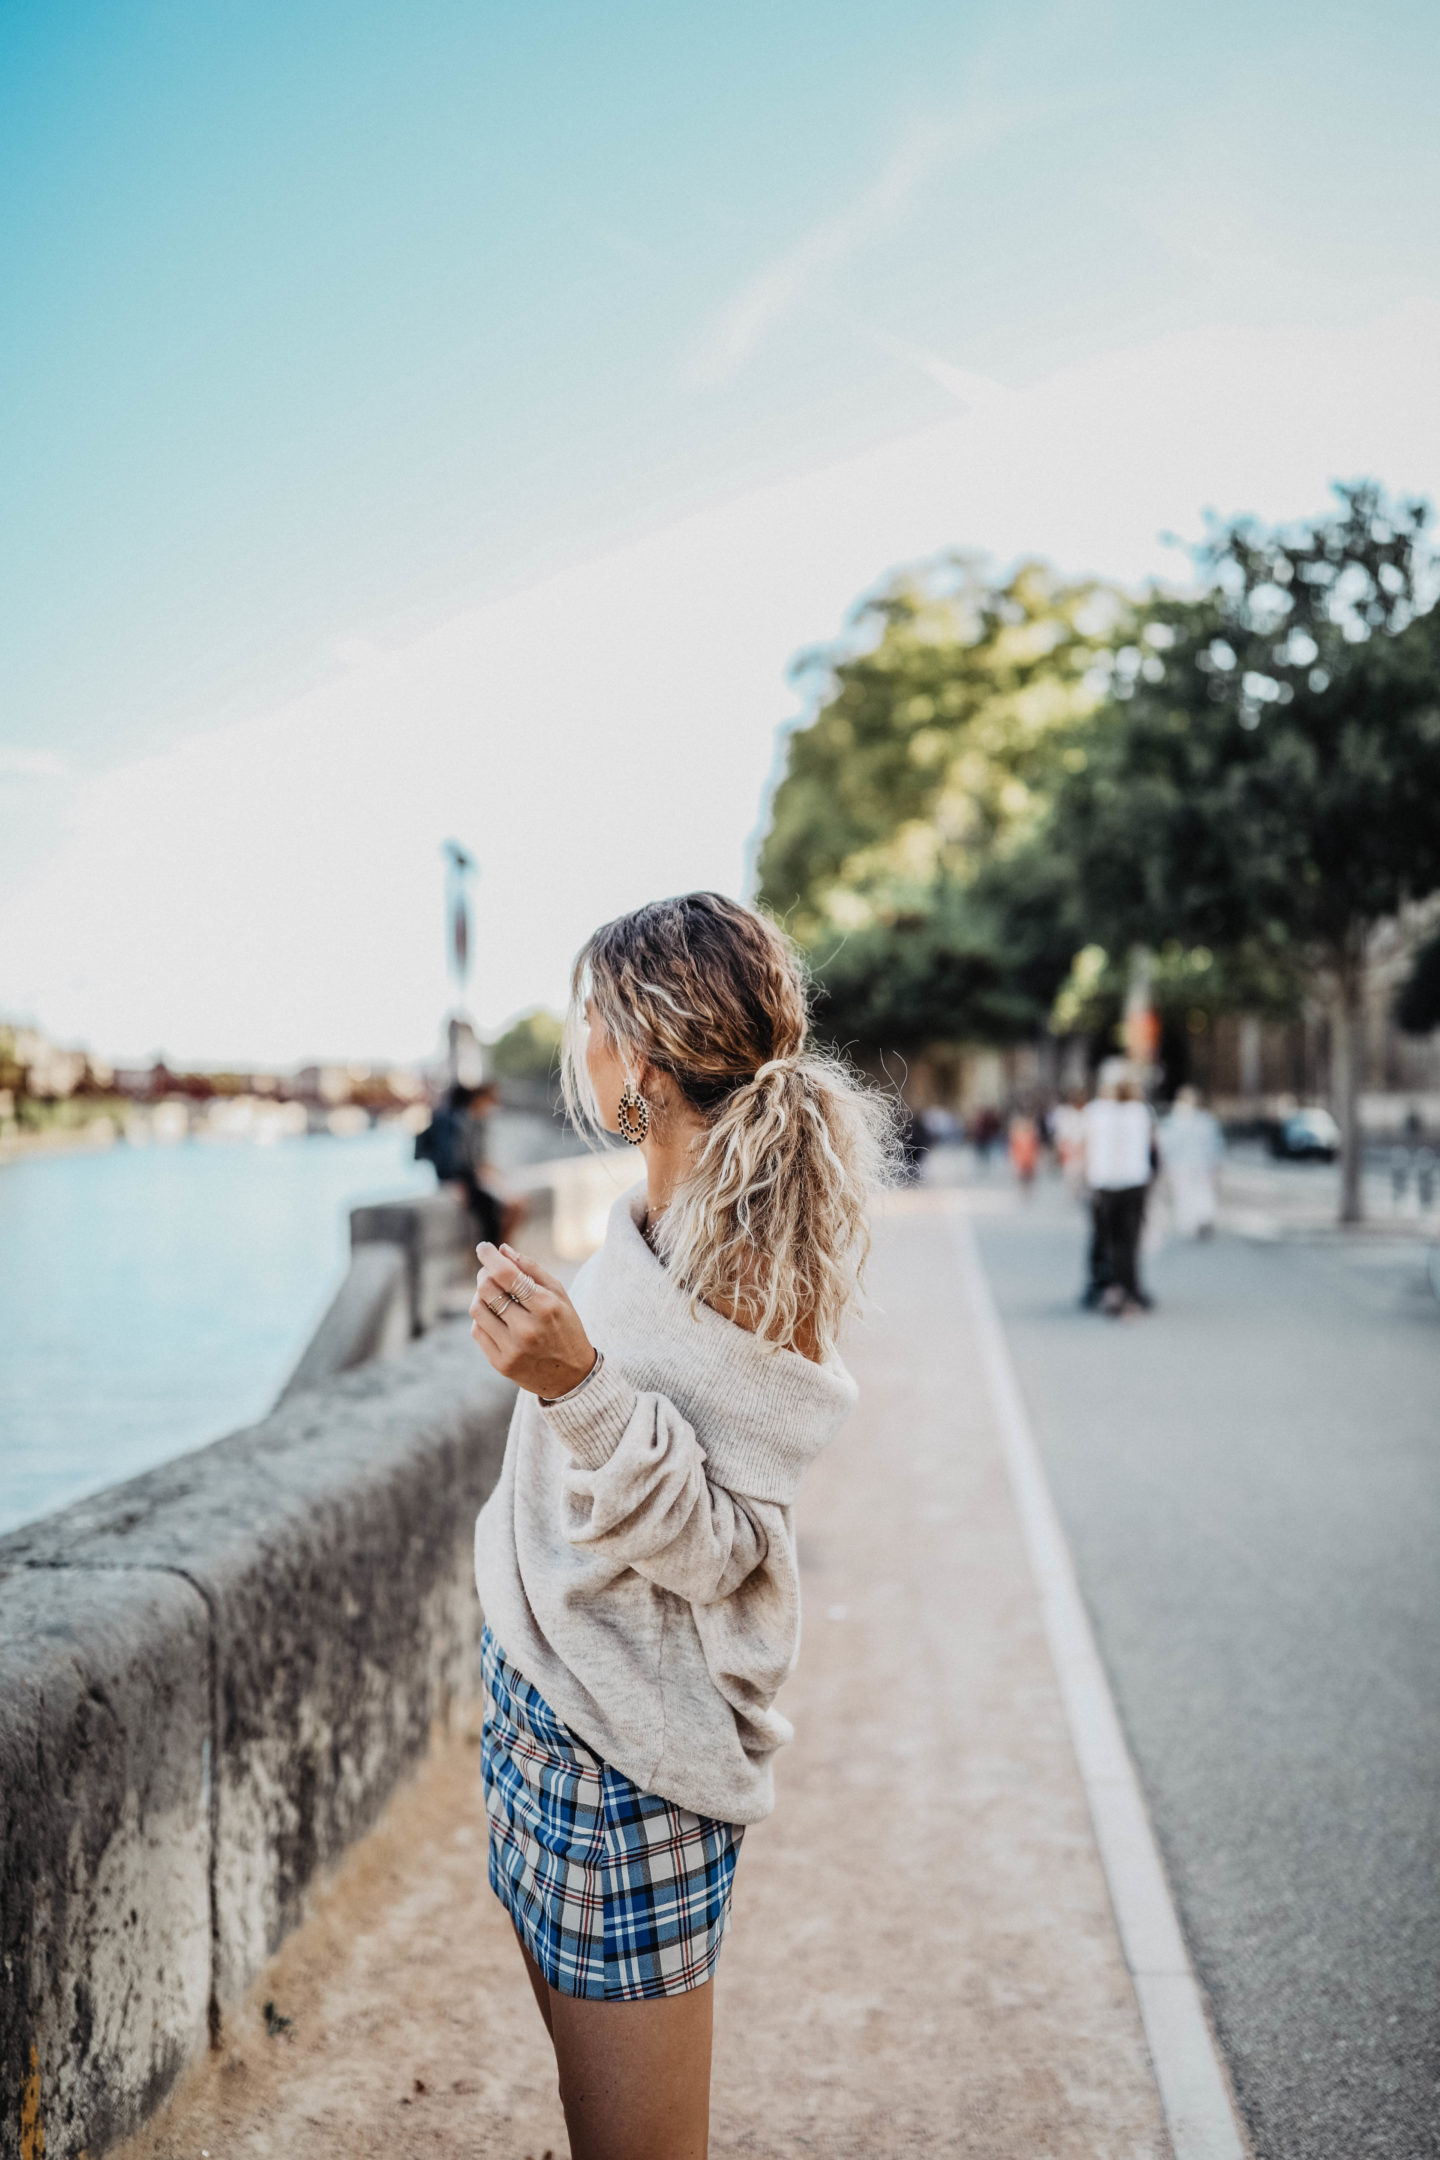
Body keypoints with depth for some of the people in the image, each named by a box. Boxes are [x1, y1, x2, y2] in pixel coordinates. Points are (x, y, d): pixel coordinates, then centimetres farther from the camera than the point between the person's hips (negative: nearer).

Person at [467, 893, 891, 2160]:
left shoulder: (752, 1267, -21)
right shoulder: (651, 1223, 4)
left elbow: (718, 1544, -22)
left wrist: (580, 1386, -33)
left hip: (634, 1742, -8)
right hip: (545, 1691, 8)